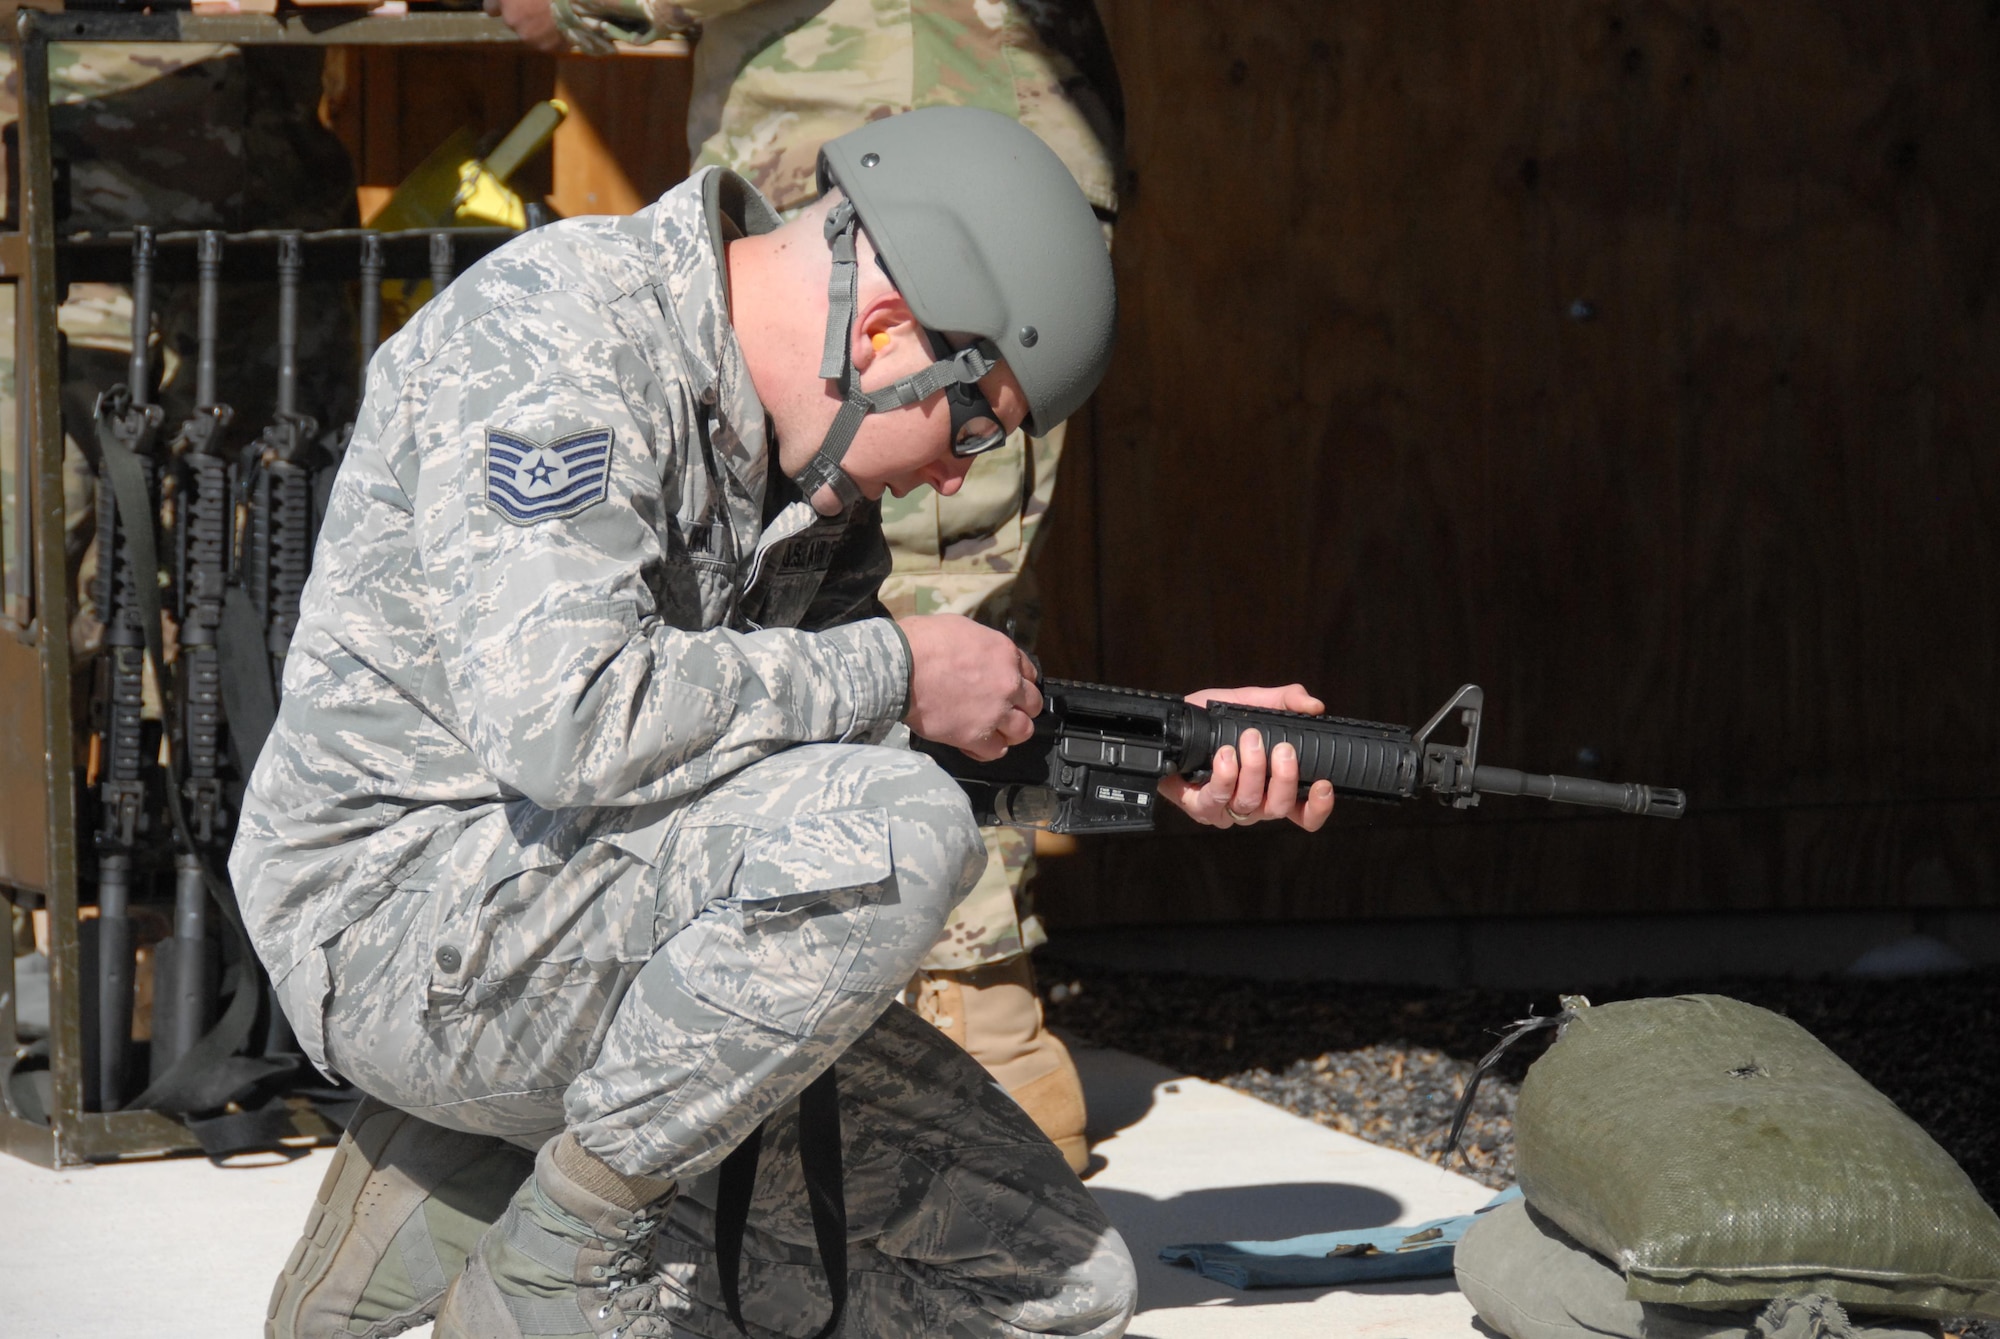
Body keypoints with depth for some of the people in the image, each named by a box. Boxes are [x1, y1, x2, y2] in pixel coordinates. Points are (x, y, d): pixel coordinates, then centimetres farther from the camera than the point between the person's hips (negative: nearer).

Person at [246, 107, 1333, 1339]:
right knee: (895, 833, -31)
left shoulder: (806, 434, 10)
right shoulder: (554, 336, -18)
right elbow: (560, 717, -31)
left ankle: (450, 1211, 11)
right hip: (406, 912, -9)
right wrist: (893, 675, -21)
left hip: (617, 935, 9)